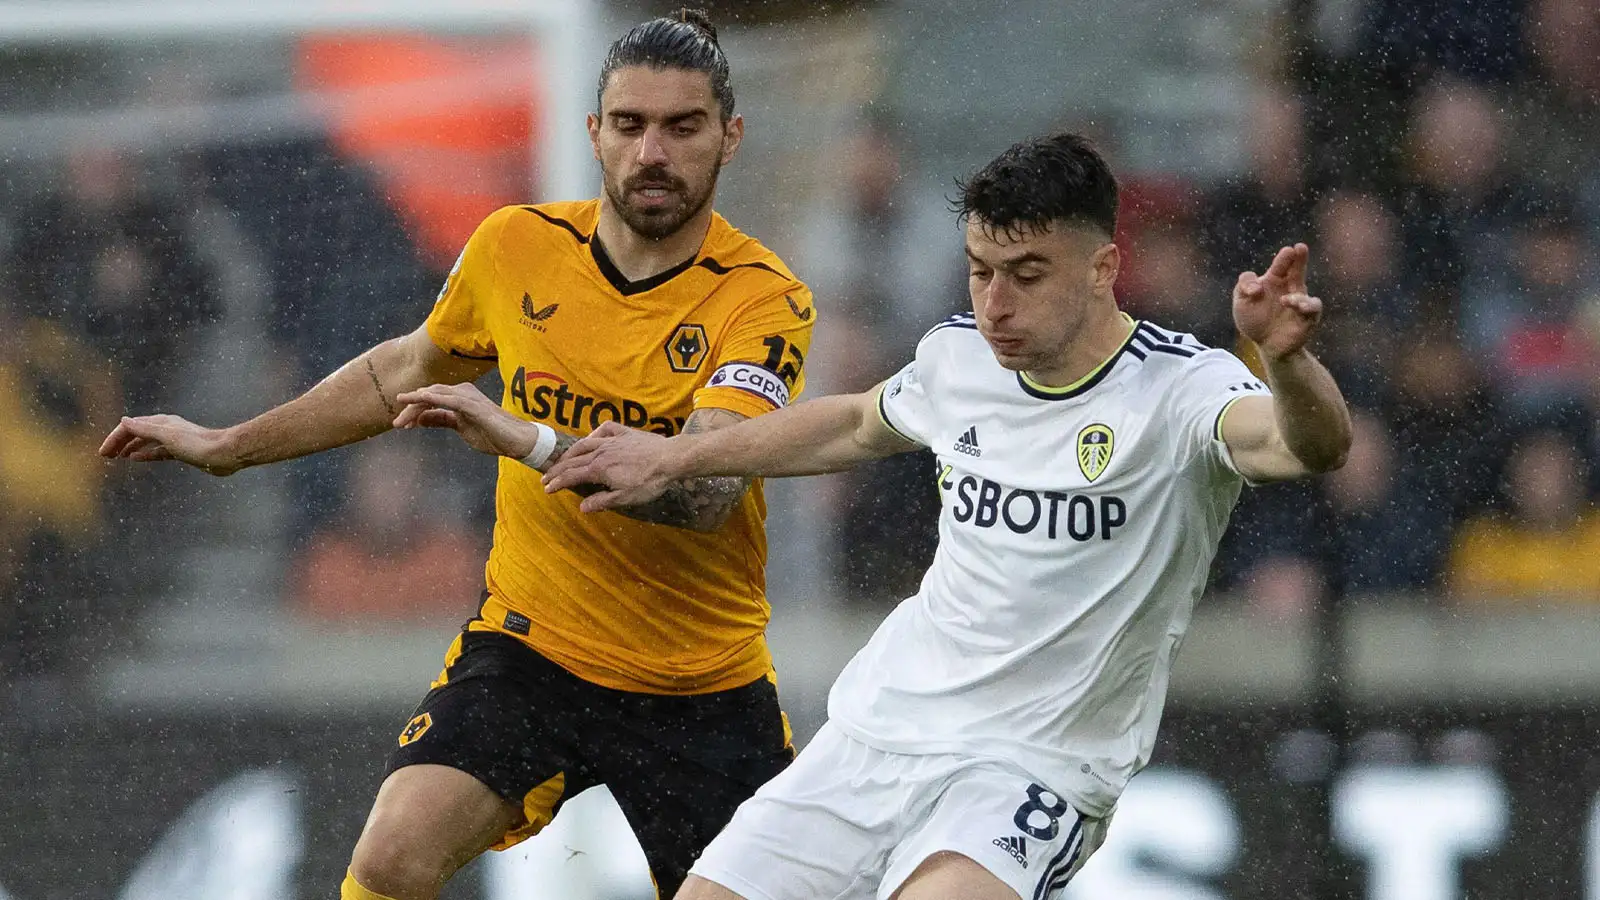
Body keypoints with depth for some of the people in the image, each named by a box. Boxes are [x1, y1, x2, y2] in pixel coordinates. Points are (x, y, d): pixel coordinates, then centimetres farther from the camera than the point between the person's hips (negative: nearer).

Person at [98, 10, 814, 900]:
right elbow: (409, 369, 19)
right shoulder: (517, 247, -3)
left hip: (705, 691, -1)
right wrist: (229, 446, 25)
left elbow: (706, 490, -31)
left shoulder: (767, 301, -15)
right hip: (528, 649, 1)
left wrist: (529, 441, -44)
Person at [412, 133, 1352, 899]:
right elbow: (854, 426, 27)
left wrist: (1288, 361, -58)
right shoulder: (959, 357, 4)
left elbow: (1315, 443, -36)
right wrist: (674, 455, 32)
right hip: (875, 732, 7)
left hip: (1032, 768, -7)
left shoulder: (1178, 390, -15)